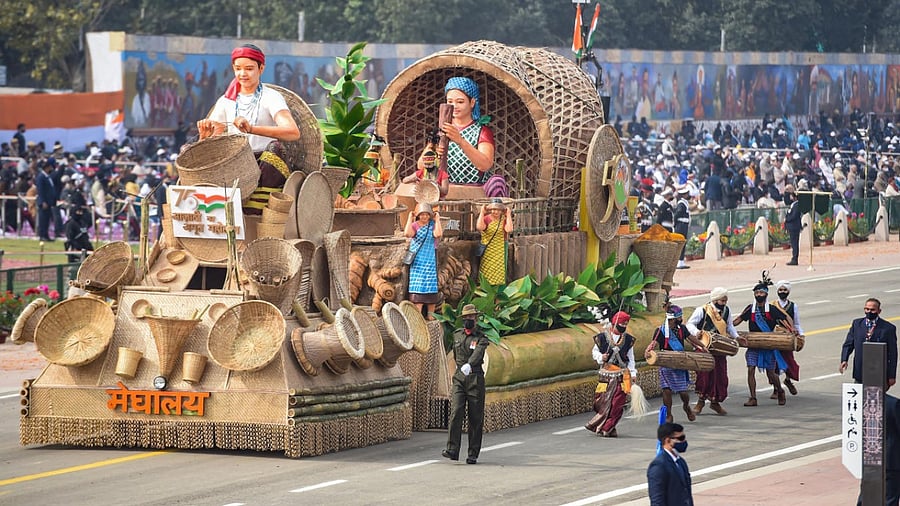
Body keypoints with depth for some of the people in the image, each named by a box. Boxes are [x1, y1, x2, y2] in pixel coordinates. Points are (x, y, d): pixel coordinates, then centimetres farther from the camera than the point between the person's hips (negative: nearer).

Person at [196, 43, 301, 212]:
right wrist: (205, 136, -16)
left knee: (274, 148, -36)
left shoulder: (270, 97, 2)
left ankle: (251, 213, -39)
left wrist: (252, 129, -31)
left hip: (266, 167, -4)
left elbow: (293, 132, -18)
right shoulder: (226, 101, 15)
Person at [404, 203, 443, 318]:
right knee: (417, 286, -6)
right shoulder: (415, 225, 1)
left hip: (430, 260, 1)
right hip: (417, 260, -1)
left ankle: (430, 313, 7)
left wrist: (437, 219, -10)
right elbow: (407, 233, -20)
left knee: (430, 285, 2)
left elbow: (438, 234, -18)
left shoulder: (433, 225, 3)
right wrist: (410, 218, -11)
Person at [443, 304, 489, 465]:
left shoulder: (481, 338, -4)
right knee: (456, 413, -13)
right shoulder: (457, 335, 11)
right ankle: (452, 450, -19)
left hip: (476, 380, -3)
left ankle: (473, 454, 7)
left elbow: (478, 354, -25)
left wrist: (469, 365, -43)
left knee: (475, 418, 0)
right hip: (459, 379, 3)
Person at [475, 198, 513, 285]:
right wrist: (482, 212, -13)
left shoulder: (504, 220, 3)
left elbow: (509, 230, -16)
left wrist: (508, 215, -11)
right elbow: (479, 227, -22)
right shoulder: (486, 219, -1)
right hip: (488, 252, -1)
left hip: (500, 253, 1)